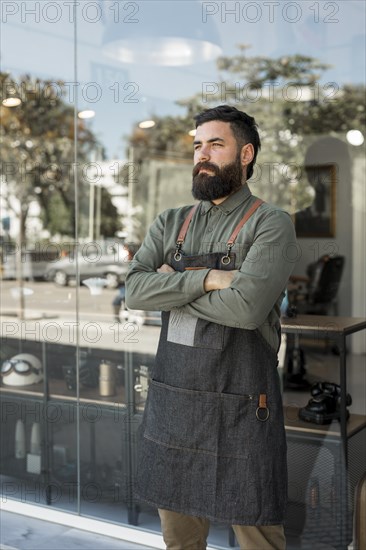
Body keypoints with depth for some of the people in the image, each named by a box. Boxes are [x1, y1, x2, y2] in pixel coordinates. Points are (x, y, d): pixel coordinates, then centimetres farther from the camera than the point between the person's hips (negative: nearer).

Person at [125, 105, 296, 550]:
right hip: (170, 401, 5)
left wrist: (173, 282, -9)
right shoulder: (170, 224, 9)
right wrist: (206, 279, -17)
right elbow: (135, 291, -6)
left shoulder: (270, 224, -8)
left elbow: (247, 307, -23)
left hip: (240, 408, -5)